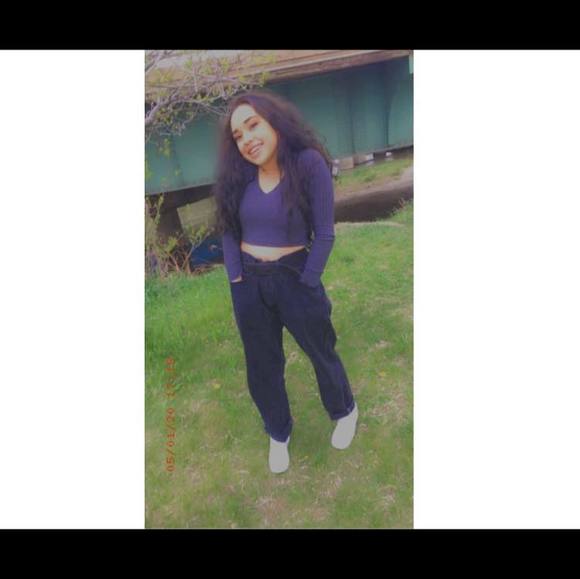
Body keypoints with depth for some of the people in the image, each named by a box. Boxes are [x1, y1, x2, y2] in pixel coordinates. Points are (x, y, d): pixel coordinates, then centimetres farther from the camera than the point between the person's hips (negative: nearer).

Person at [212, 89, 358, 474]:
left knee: (321, 352, 17)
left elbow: (324, 234, -13)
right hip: (249, 284, 4)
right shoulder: (238, 175, -1)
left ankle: (345, 411, 47)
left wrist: (305, 284, -13)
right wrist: (237, 281, -3)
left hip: (295, 277, -4)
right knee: (262, 367, 16)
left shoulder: (309, 163, -14)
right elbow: (229, 232, 4)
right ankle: (279, 435, 41)